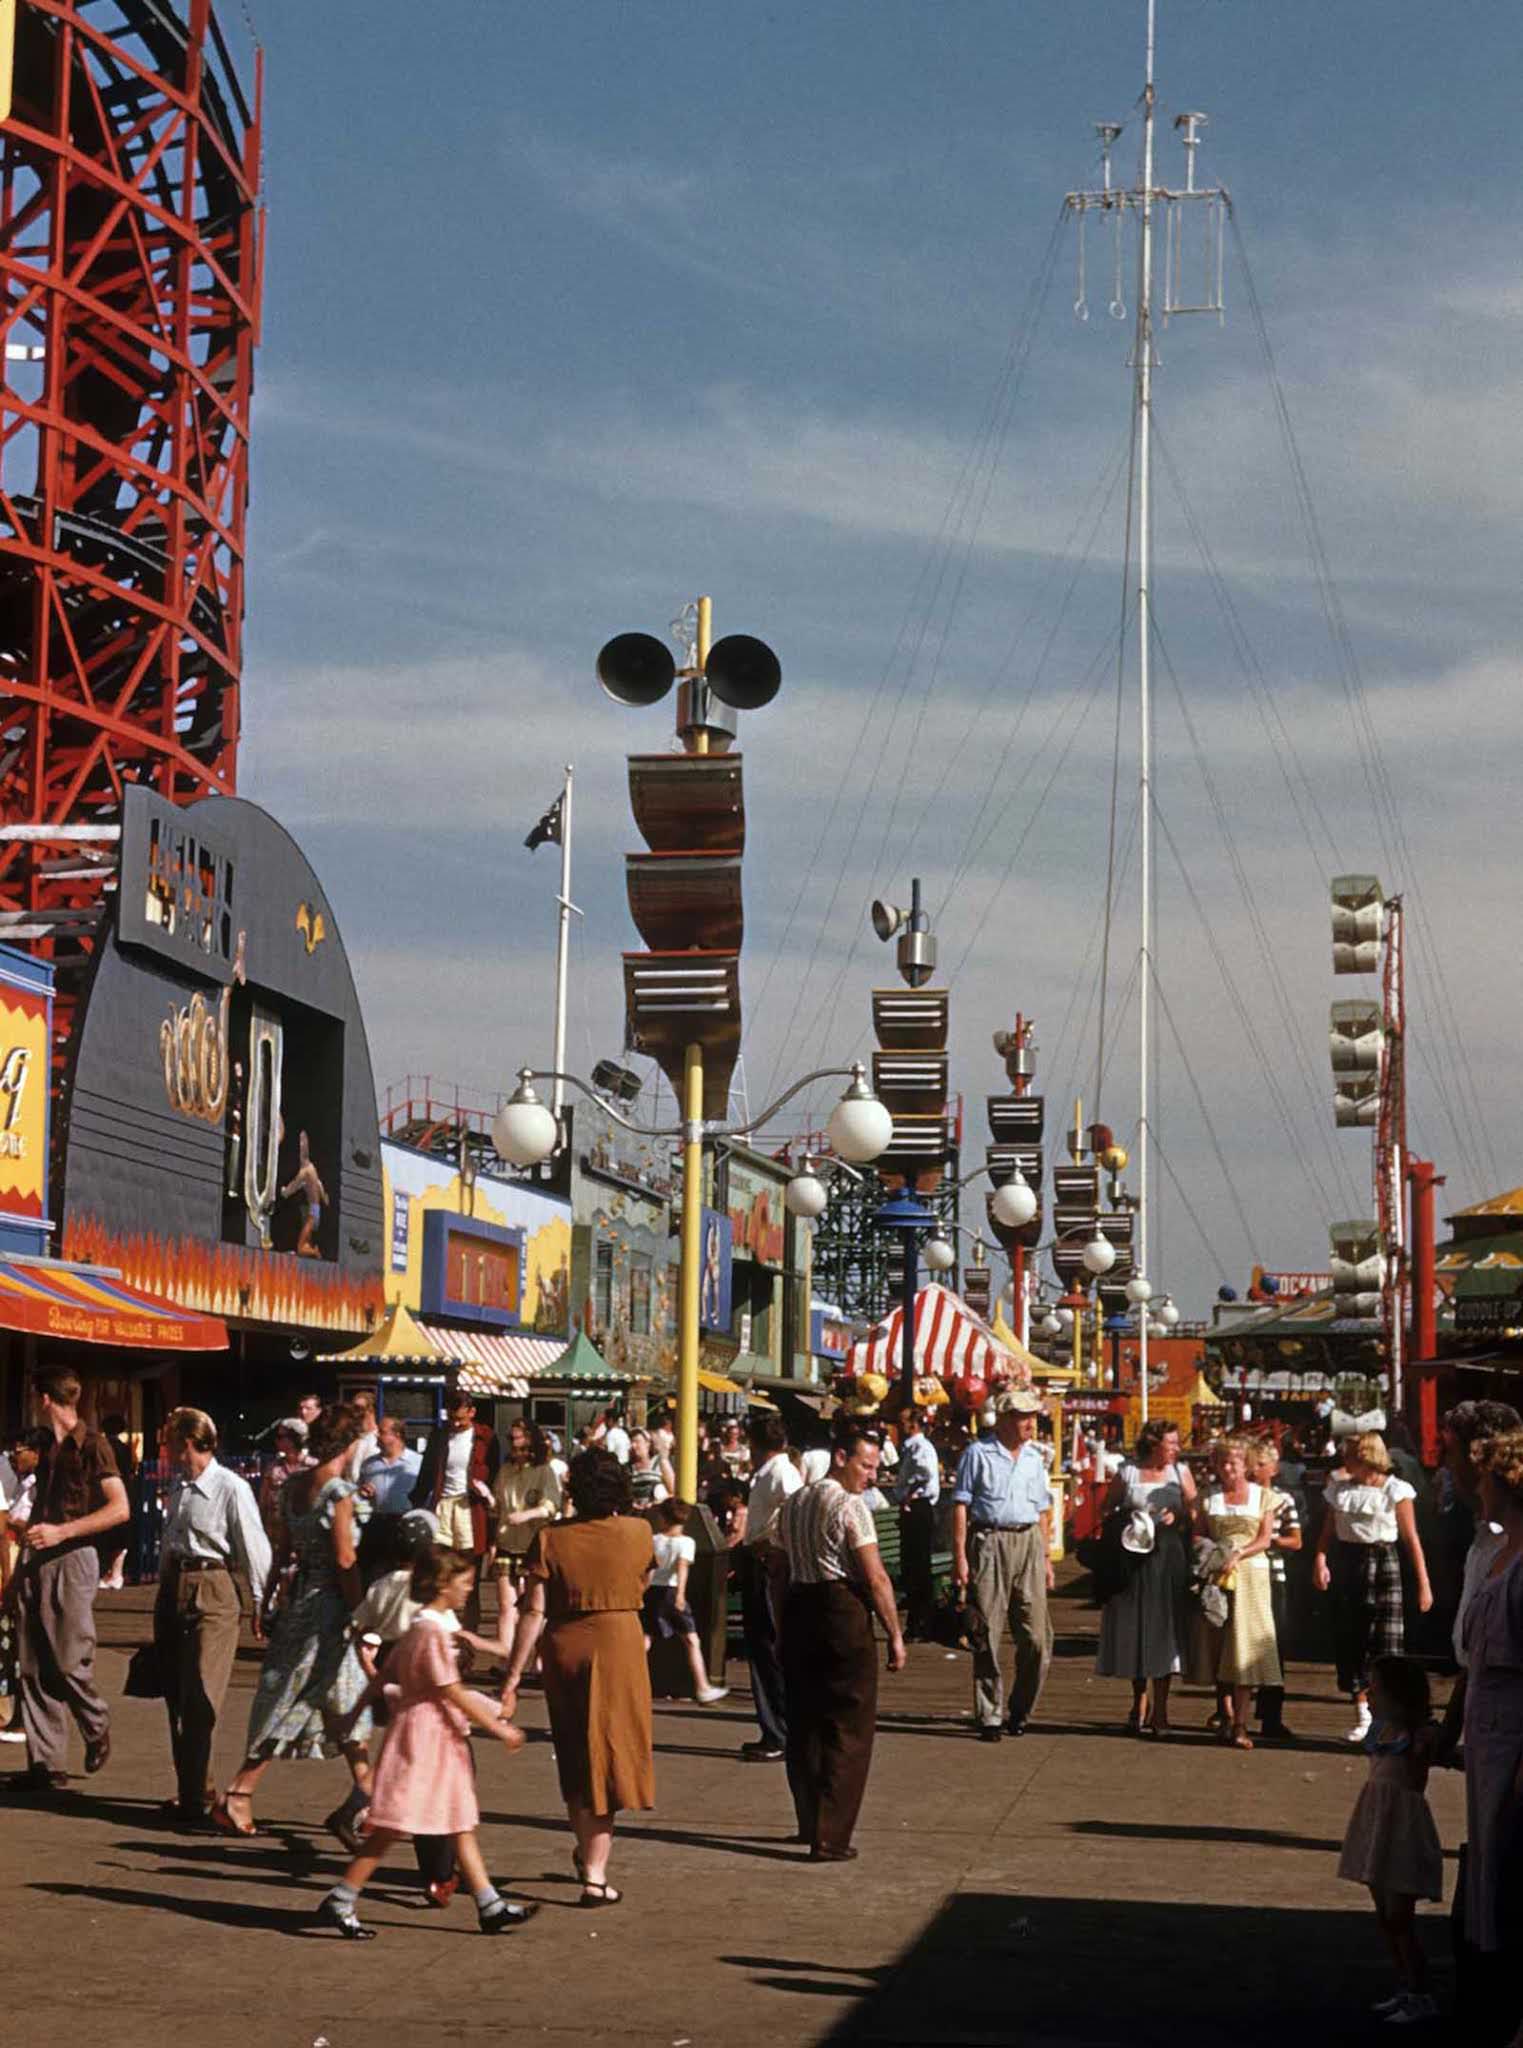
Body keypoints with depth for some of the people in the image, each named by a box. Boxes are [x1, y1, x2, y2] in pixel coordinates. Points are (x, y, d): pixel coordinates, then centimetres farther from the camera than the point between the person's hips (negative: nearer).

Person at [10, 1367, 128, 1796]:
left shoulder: (92, 1444, -6)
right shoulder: (47, 1447, 16)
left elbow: (120, 1509, -14)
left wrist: (61, 1532, -17)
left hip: (72, 1558, -7)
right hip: (36, 1561, 7)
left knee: (69, 1663, -8)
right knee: (34, 1667, 2)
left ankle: (96, 1726, 20)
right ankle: (46, 1764, 4)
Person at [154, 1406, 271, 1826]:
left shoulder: (231, 1489, -14)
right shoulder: (178, 1486, 10)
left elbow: (254, 1549, -11)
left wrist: (260, 1604, -9)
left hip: (212, 1591, -8)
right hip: (173, 1587, 8)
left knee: (199, 1699, -9)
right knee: (176, 1697, 13)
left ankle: (195, 1797, -4)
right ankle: (191, 1789, 24)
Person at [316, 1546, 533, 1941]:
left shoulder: (420, 1628, 12)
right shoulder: (433, 1631, -17)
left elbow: (387, 1678, 18)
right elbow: (453, 1694, -19)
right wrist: (499, 1729, -14)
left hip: (441, 1740, 10)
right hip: (423, 1735, -10)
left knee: (462, 1824, 9)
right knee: (392, 1827, -6)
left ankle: (490, 1907, 11)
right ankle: (338, 1904, -2)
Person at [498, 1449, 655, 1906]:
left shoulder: (550, 1537, -7)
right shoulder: (638, 1533, -4)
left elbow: (533, 1612, -9)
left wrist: (513, 1678, -6)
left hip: (563, 1646, 1)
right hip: (619, 1642, -1)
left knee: (575, 1758, 20)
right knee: (607, 1755, 5)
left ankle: (586, 1849, 38)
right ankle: (595, 1875, 0)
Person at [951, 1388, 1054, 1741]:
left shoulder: (1034, 1458, 15)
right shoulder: (978, 1453, 0)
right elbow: (960, 1505, -4)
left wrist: (1046, 1556, 15)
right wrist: (959, 1556, -10)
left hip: (1029, 1543, 4)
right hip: (989, 1543, -4)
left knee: (1037, 1638, 0)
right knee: (988, 1637, -1)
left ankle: (1020, 1712, 16)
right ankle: (989, 1718, 6)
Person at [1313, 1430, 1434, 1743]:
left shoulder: (1395, 1491, -4)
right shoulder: (1339, 1487, 8)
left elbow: (1411, 1539, -5)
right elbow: (1328, 1530, 9)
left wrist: (1424, 1584, -9)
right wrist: (1320, 1561, -10)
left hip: (1383, 1564, -4)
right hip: (1346, 1562, 4)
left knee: (1386, 1641, -7)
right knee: (1349, 1638, 5)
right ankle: (1361, 1713, 17)